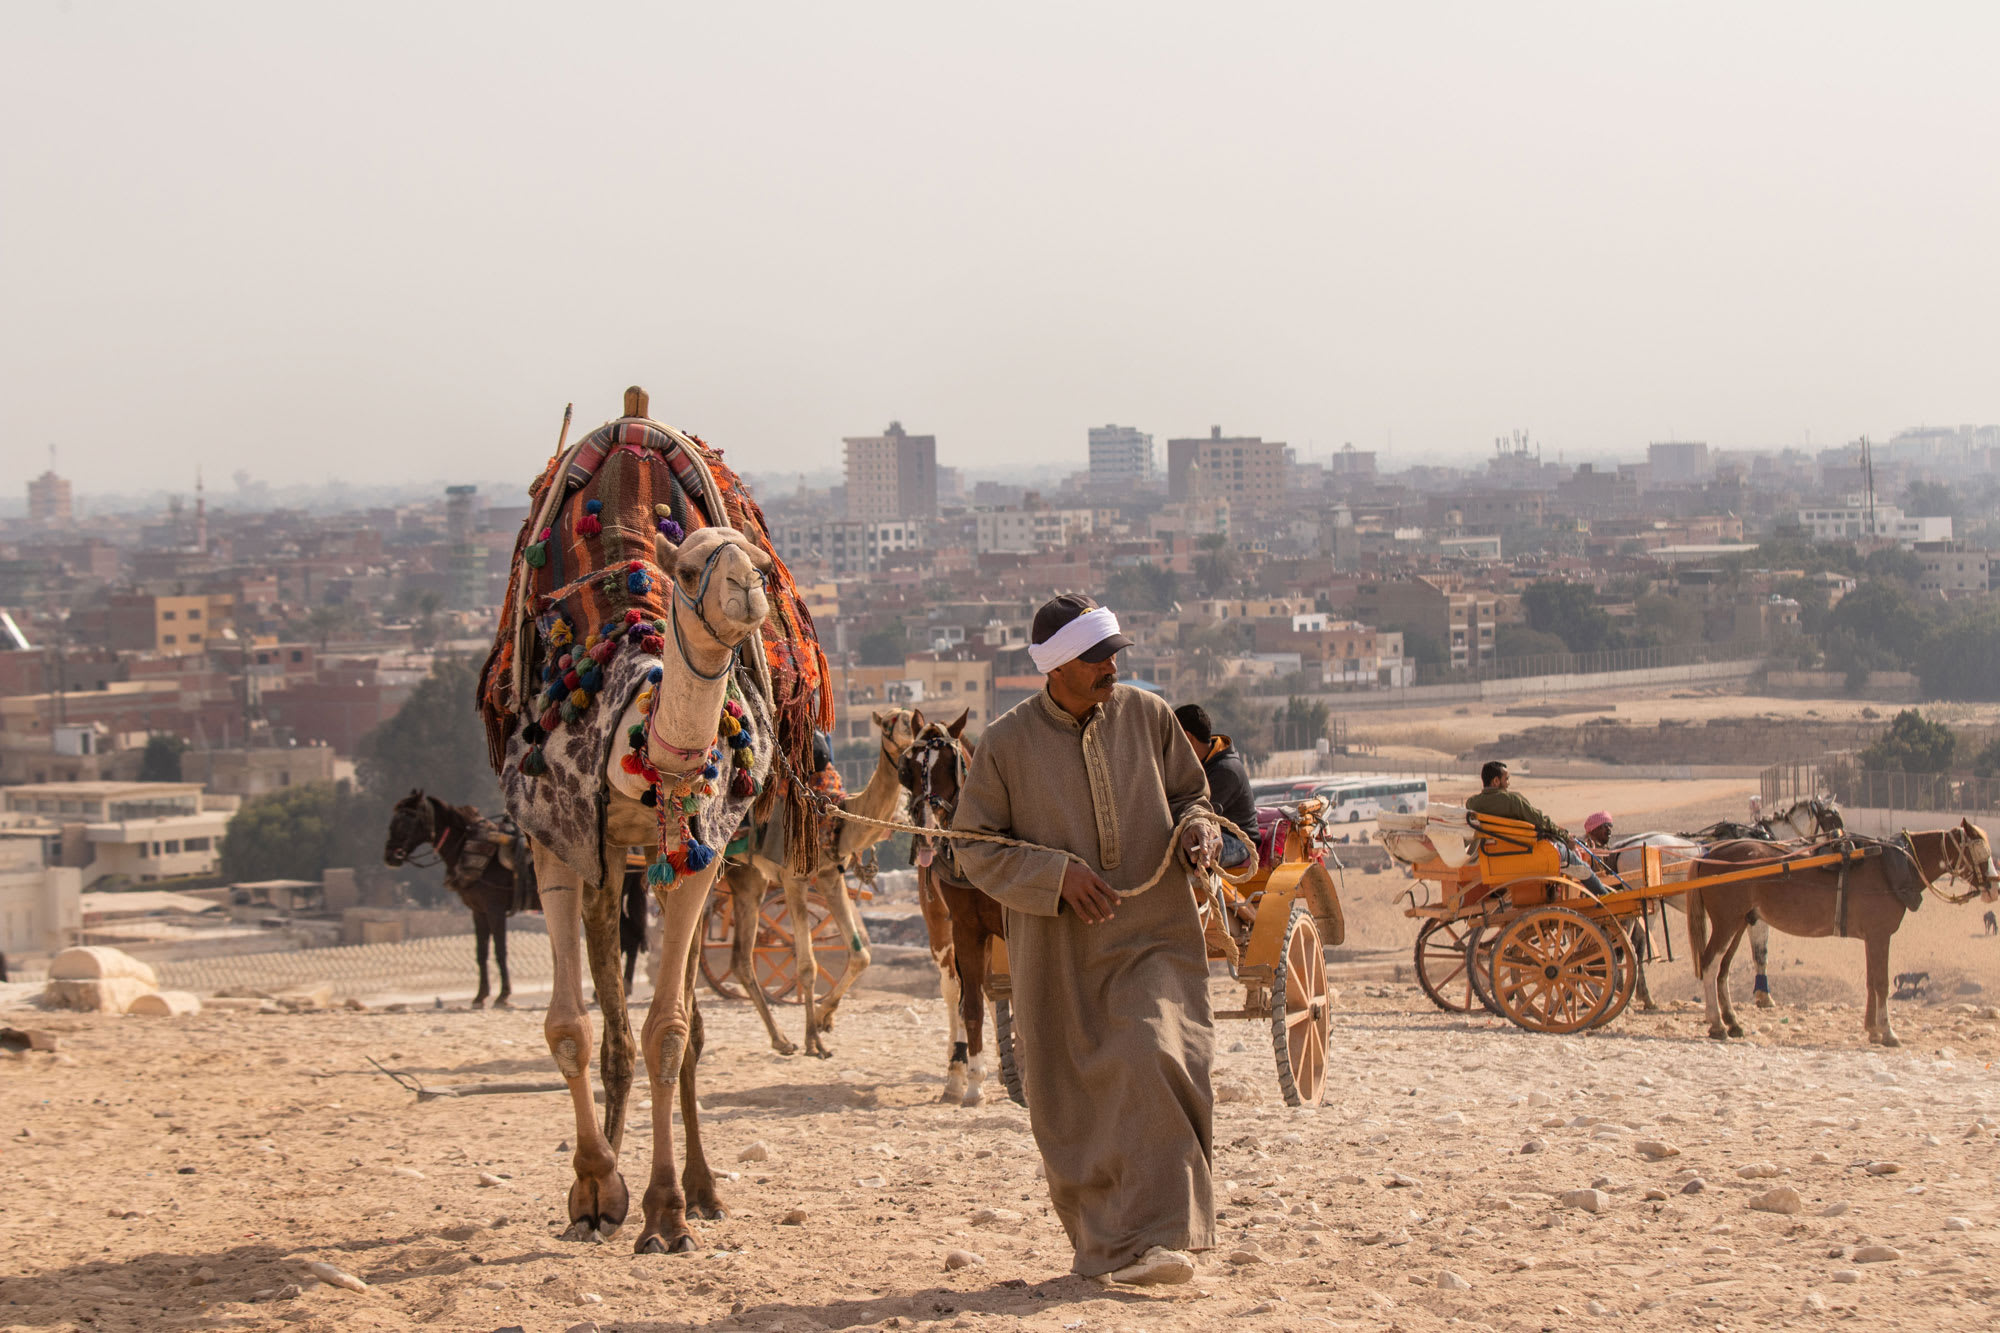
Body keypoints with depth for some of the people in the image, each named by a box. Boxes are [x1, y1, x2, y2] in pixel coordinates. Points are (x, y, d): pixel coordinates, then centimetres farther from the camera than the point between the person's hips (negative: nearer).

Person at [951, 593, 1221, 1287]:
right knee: (1073, 1102, 6)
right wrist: (1056, 873, -14)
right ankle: (1097, 1243, 25)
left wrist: (1196, 829, -6)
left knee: (1155, 1061, -21)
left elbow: (1188, 793, 17)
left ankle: (1151, 1238, -20)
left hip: (1153, 935, 0)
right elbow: (975, 846, 0)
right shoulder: (1006, 742, -4)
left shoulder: (1147, 715, 3)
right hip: (1058, 951, 0)